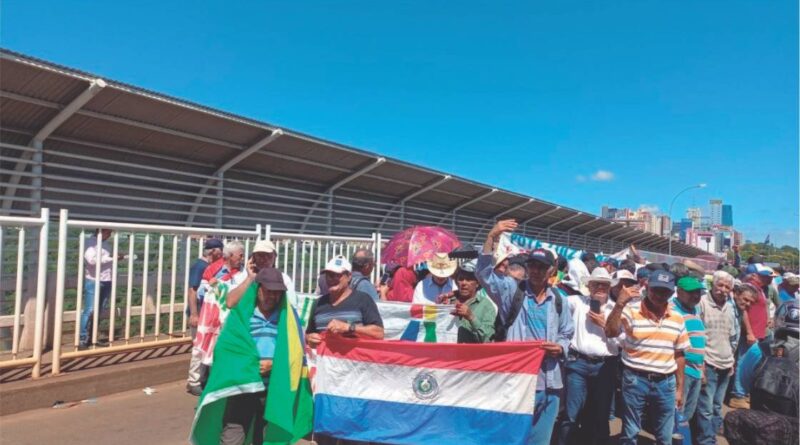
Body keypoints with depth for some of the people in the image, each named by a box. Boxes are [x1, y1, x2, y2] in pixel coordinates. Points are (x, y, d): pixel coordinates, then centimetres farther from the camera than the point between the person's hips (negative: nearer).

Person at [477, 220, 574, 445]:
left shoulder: (557, 299, 10)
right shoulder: (512, 290, -2)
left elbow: (567, 332, 21)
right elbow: (483, 272, -17)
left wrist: (560, 347, -1)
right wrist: (491, 237, -26)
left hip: (549, 383, 4)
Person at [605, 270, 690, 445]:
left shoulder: (677, 319, 4)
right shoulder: (631, 311, -9)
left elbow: (679, 355, 11)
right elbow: (610, 332, -24)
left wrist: (680, 388, 12)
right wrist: (620, 304, -34)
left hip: (665, 383, 4)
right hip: (635, 380, -4)